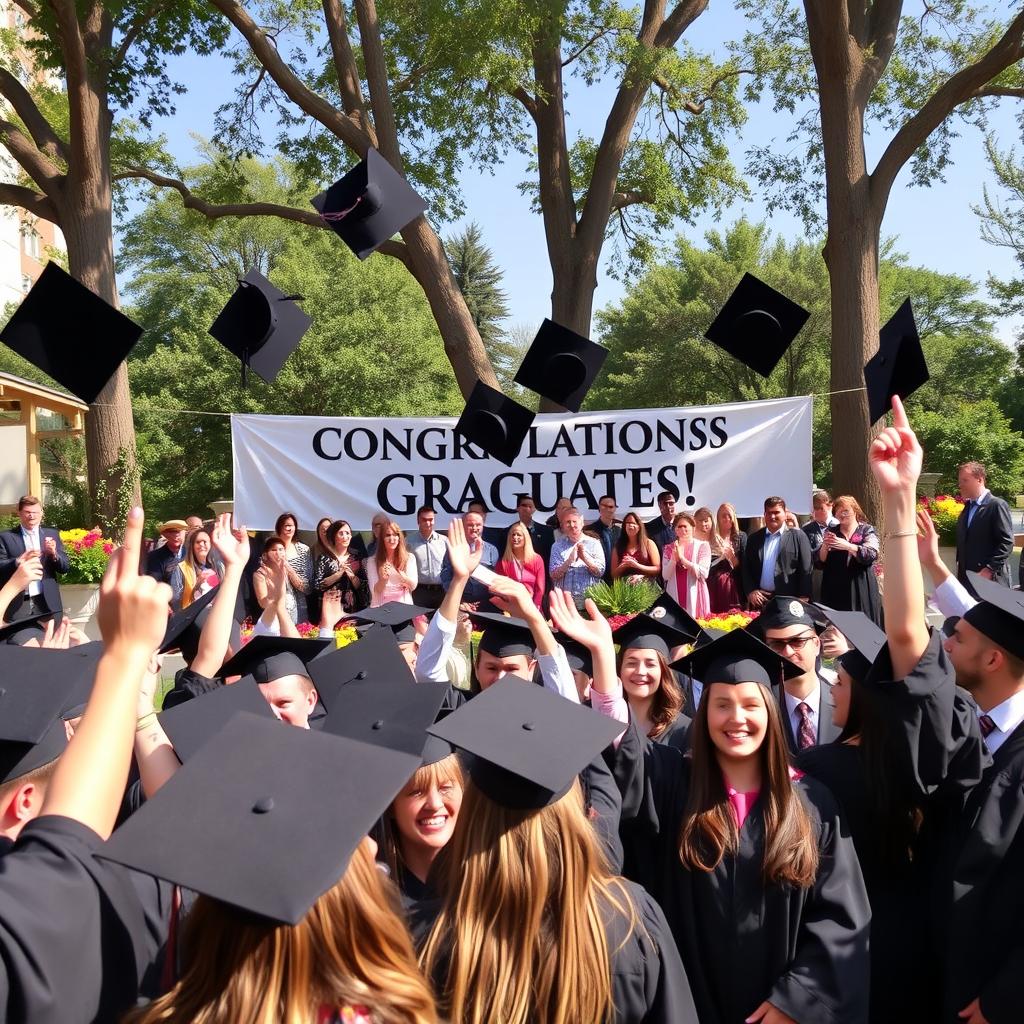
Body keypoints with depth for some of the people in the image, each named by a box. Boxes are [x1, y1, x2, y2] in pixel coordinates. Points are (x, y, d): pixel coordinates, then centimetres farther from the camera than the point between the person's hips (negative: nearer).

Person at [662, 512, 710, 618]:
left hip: (694, 597, -2)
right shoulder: (669, 548, 10)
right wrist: (674, 558, -12)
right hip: (674, 597, 2)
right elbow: (665, 576, 3)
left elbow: (703, 573, -9)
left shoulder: (702, 545, 2)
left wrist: (682, 558, -13)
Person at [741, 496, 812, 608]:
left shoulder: (798, 536, 1)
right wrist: (750, 591, -2)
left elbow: (806, 570, -2)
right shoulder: (754, 538, 12)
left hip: (788, 601, -3)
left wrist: (803, 599, -8)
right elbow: (746, 568, 12)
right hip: (759, 600, 3)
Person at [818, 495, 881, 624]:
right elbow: (820, 562, 8)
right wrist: (825, 545, -11)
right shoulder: (830, 532, 14)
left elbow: (871, 554, -10)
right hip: (835, 591, 2)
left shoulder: (867, 530, 7)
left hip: (861, 590, -2)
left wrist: (847, 546, -20)